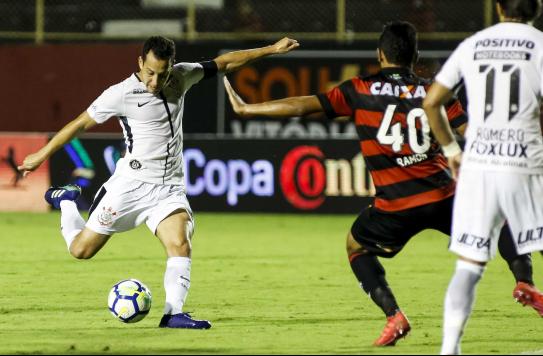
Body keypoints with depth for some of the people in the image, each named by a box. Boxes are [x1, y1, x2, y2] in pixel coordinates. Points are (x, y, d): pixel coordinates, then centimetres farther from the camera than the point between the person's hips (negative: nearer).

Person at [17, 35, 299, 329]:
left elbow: (224, 63, 12)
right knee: (81, 249, 5)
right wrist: (42, 155, 1)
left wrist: (270, 50, 12)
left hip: (169, 188, 3)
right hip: (132, 183, -3)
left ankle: (173, 314, -22)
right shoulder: (121, 94, -12)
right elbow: (81, 124, -4)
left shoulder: (180, 78, 2)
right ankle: (66, 201, 34)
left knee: (180, 245, -22)